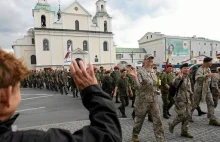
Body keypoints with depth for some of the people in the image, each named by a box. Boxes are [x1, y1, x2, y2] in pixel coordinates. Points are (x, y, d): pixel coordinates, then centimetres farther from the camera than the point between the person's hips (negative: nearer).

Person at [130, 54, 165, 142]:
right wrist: (135, 77, -31)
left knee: (157, 120, 2)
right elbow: (139, 86, -19)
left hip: (154, 100, 5)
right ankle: (135, 134, 34)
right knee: (139, 119, 11)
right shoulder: (140, 71, -10)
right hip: (143, 99, -5)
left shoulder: (153, 71, 9)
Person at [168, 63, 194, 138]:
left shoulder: (188, 78, 12)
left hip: (187, 100, 8)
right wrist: (179, 78, -51)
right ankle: (172, 125, 19)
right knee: (182, 115, -6)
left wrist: (191, 97, 23)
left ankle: (184, 131, 23)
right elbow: (174, 84, -36)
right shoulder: (179, 77, -13)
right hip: (180, 99, -8)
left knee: (188, 116, 9)